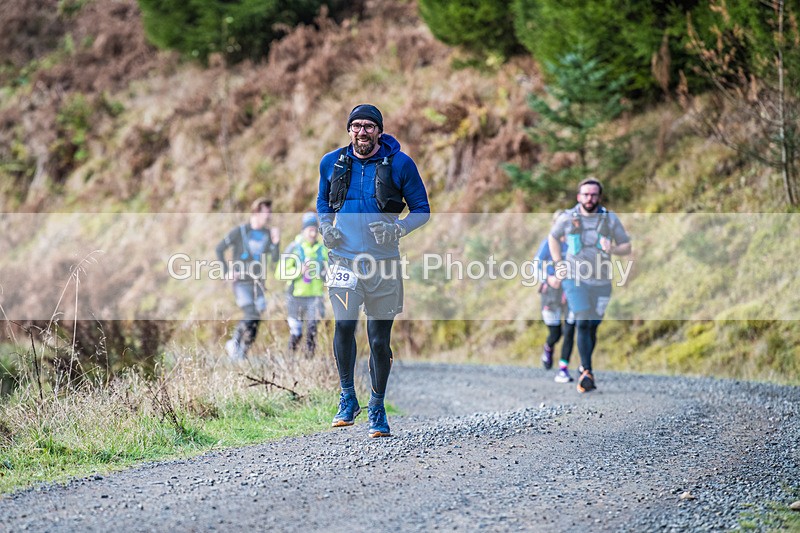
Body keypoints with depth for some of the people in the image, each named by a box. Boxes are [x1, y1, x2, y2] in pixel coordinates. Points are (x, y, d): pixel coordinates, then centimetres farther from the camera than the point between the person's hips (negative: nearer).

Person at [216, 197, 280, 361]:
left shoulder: (268, 234, 6)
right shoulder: (240, 232, -6)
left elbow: (275, 259, 2)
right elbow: (219, 249, 0)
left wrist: (276, 243, -15)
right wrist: (226, 272, -5)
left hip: (258, 284, 5)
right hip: (241, 283, -5)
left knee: (255, 323, 1)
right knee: (251, 316, -20)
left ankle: (242, 353, 13)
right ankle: (234, 343, -2)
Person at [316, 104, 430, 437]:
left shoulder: (399, 164, -3)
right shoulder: (332, 163, 5)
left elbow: (422, 210, 4)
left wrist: (398, 230, -16)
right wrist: (325, 226, 2)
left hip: (384, 263, -1)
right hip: (344, 259, 1)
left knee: (380, 340, 3)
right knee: (344, 324, -20)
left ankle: (377, 409, 22)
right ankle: (347, 398, -2)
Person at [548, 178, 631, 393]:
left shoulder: (610, 219, 0)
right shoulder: (567, 218, -1)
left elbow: (627, 247, 5)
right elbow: (553, 237, 17)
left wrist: (612, 249, -16)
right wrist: (558, 264, 8)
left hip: (601, 282, 2)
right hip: (575, 280, -2)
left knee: (593, 327, 8)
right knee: (583, 323, -15)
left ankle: (584, 368, 26)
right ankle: (587, 372, -16)